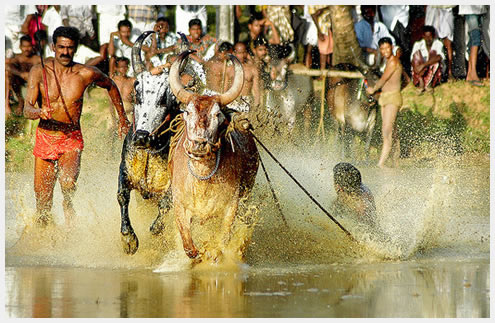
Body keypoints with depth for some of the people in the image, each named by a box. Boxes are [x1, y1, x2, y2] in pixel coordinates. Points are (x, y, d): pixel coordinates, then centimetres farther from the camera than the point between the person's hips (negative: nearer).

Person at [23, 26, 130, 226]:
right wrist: (39, 112, -38)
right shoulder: (39, 72, -7)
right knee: (42, 198, 5)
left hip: (72, 139, -1)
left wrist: (122, 118, 21)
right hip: (45, 137, 1)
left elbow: (110, 86, 15)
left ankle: (72, 232, -10)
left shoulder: (87, 74, -6)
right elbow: (27, 110, -15)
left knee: (68, 185, -28)